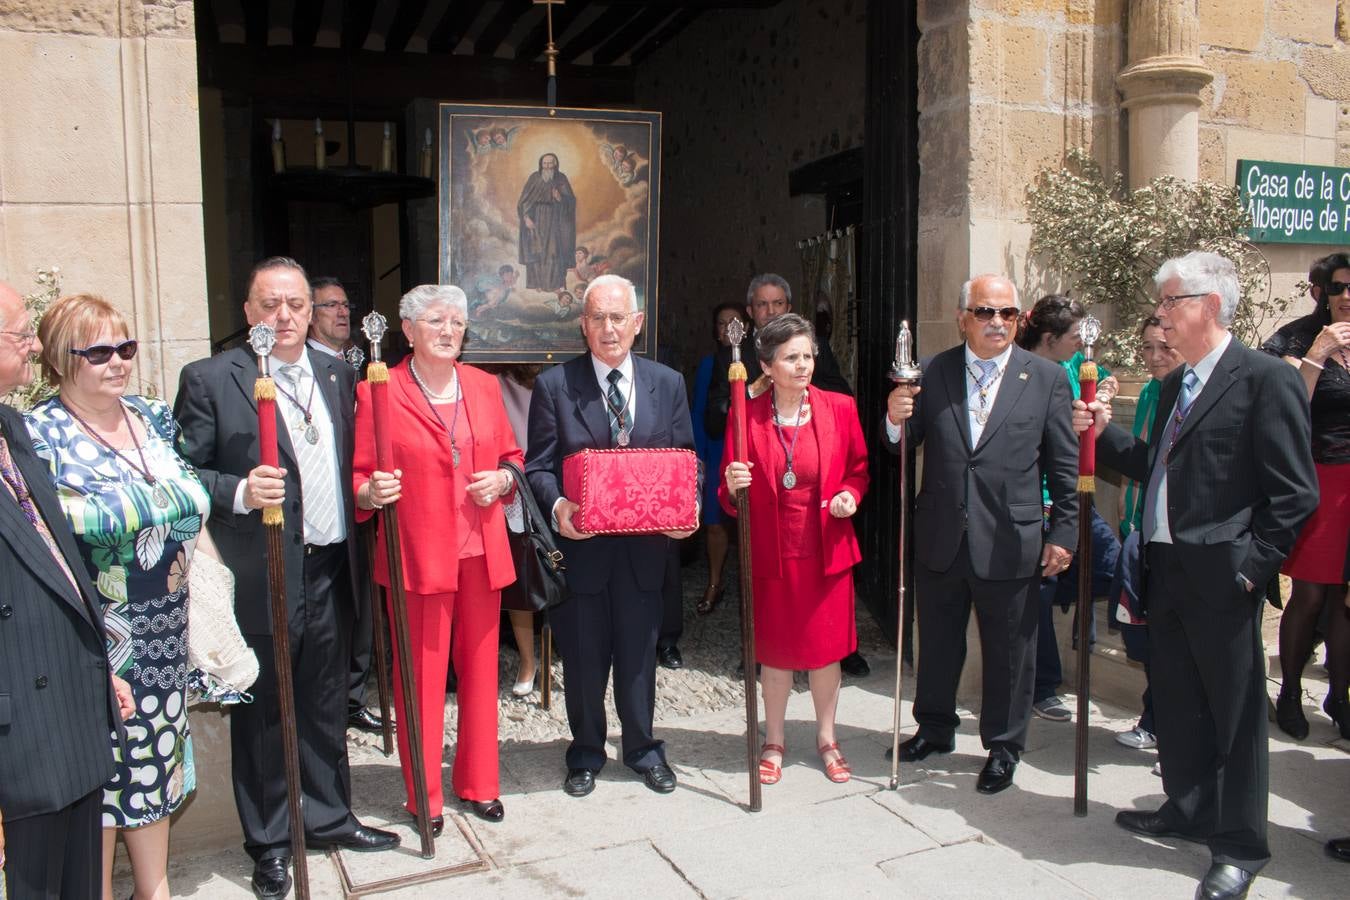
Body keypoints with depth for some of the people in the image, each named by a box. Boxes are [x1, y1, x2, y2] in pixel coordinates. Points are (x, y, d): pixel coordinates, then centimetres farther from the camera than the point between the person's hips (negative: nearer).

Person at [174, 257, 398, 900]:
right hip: (260, 578, -4)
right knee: (263, 712, 9)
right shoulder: (210, 379, -6)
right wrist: (240, 492, -25)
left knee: (325, 706, 18)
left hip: (331, 573, 5)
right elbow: (185, 471, -8)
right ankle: (269, 842, 27)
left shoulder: (337, 374, 10)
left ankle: (328, 817, 36)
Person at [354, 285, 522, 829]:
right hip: (417, 554, -4)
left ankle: (478, 783, 30)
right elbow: (359, 477, -2)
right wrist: (371, 492, -23)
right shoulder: (377, 392, -4)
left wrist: (503, 479, -4)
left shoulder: (484, 386, 9)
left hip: (480, 552, 4)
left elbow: (512, 456, 17)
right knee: (420, 676, 4)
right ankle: (424, 797, 23)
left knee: (480, 668, 12)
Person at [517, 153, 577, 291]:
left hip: (554, 221, 0)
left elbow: (571, 200, -2)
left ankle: (554, 284, 1)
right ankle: (537, 283, 2)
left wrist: (560, 198, -22)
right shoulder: (534, 178, 0)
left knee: (554, 251, -4)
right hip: (536, 220, 0)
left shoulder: (561, 179, 1)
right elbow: (524, 200, -1)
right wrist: (526, 217, -12)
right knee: (536, 251, -3)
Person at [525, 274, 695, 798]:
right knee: (583, 657, 12)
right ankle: (586, 754, 32)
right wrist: (557, 506, -23)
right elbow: (538, 465, -3)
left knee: (639, 653, 14)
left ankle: (642, 750, 33)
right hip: (580, 544, -1)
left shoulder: (668, 384, 5)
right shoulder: (554, 385, -3)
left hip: (645, 545, 2)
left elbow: (685, 461, 7)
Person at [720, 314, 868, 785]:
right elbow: (730, 496, 0)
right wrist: (733, 486, -22)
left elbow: (859, 468, 9)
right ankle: (774, 742, 30)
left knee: (827, 647, 11)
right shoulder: (748, 416, -6)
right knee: (775, 649, 12)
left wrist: (850, 495, -12)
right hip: (771, 552, 0)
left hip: (827, 550, 1)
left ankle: (827, 739, 31)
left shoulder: (840, 408, -3)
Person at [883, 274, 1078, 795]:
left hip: (1011, 543, -2)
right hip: (941, 538, 2)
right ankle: (935, 729, 40)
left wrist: (1063, 533, -4)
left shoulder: (1046, 378, -2)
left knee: (1009, 653, 12)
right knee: (936, 644, 18)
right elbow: (905, 444, 0)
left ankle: (1003, 747, 32)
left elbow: (1065, 465, -1)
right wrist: (896, 419, -21)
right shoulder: (932, 374, 0)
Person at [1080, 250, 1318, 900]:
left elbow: (1294, 492, -14)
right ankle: (1188, 810, 37)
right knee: (1176, 700, 19)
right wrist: (1103, 434, 5)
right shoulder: (1175, 384, 14)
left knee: (1234, 711, 5)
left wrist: (1250, 566, -17)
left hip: (1220, 577, -8)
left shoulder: (1266, 378, -11)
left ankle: (1240, 844, 20)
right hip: (1166, 571, 8)